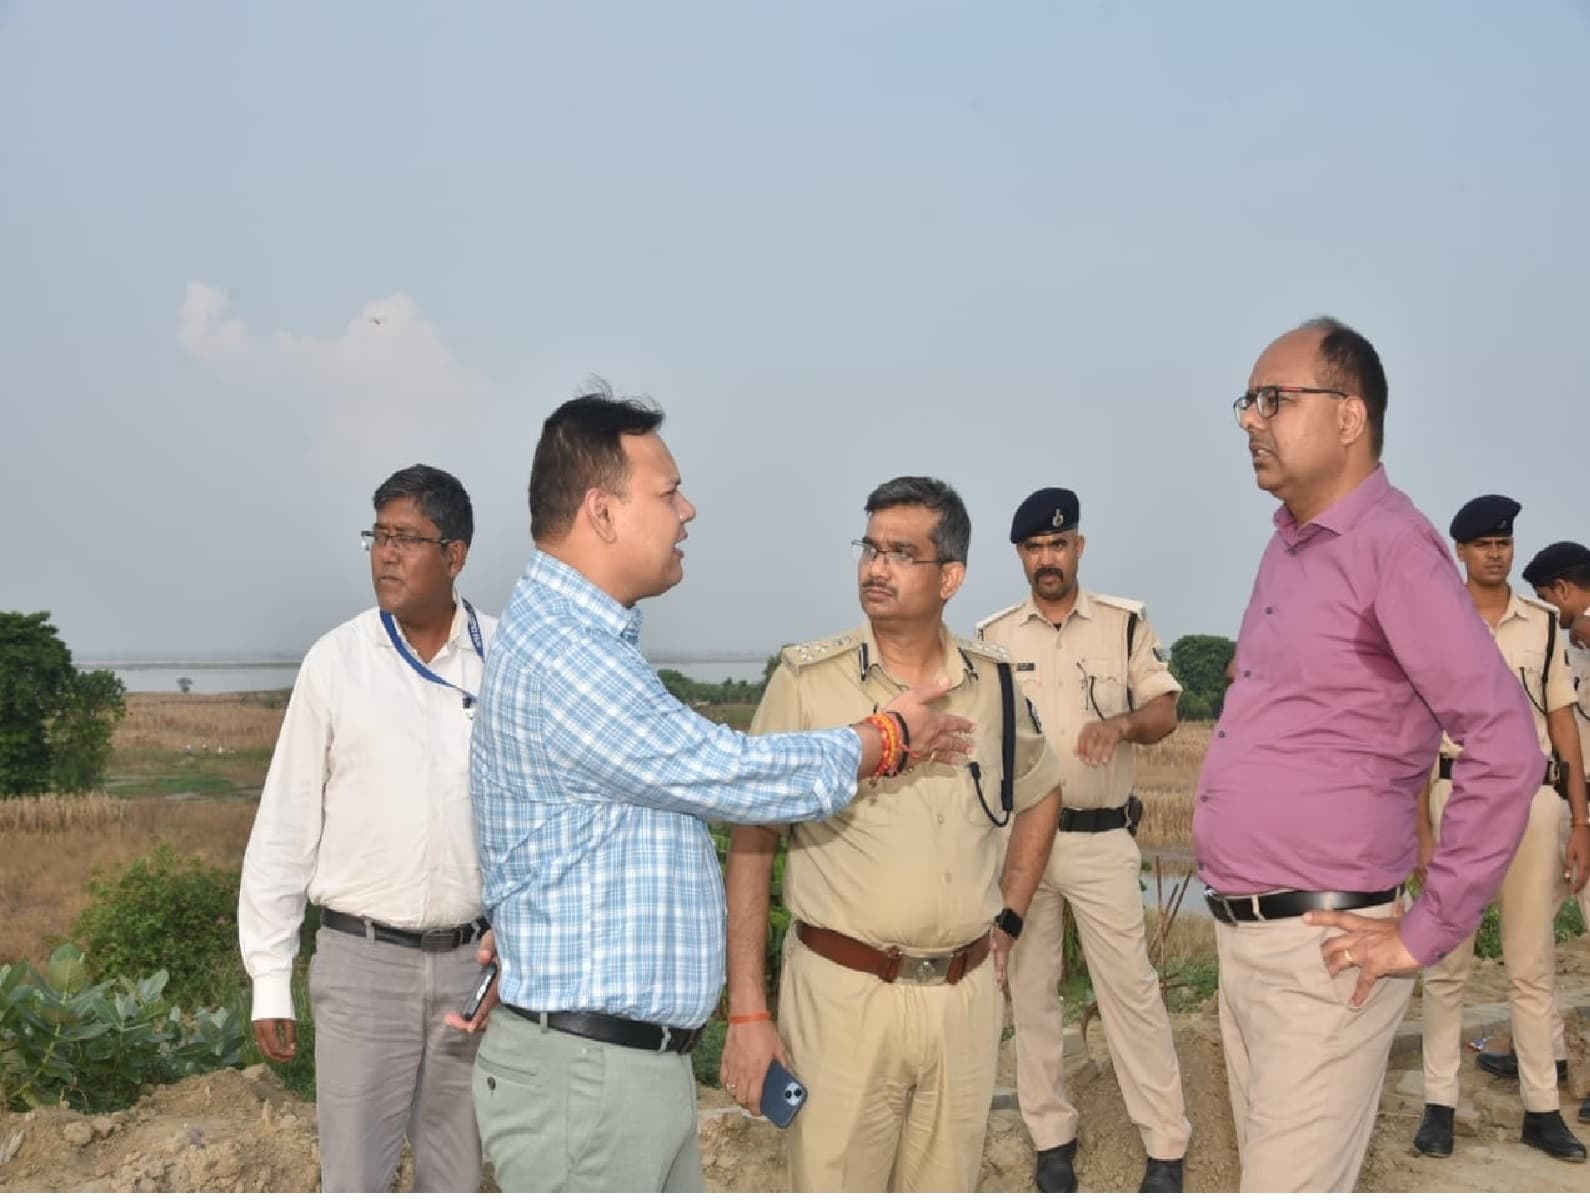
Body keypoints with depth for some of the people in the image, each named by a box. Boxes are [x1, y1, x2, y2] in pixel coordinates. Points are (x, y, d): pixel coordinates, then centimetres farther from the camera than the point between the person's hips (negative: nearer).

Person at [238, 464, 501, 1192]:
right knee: (353, 1175, 4)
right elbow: (285, 826, -1)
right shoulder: (335, 661, -4)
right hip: (363, 959, -1)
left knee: (457, 1172, 15)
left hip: (474, 959, 2)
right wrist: (270, 977, -1)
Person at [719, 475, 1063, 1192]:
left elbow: (1041, 794, 23)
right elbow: (751, 842, -7)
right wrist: (747, 1012, -10)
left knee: (947, 1183, 13)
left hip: (966, 994, 4)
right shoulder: (808, 679, -8)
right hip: (842, 992, -3)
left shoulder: (996, 683, 4)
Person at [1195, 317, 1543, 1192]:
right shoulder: (1285, 547, 11)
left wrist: (1425, 933, -15)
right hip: (1241, 936, 8)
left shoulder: (1390, 546, -15)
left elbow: (1506, 748, -19)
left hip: (1319, 948, -8)